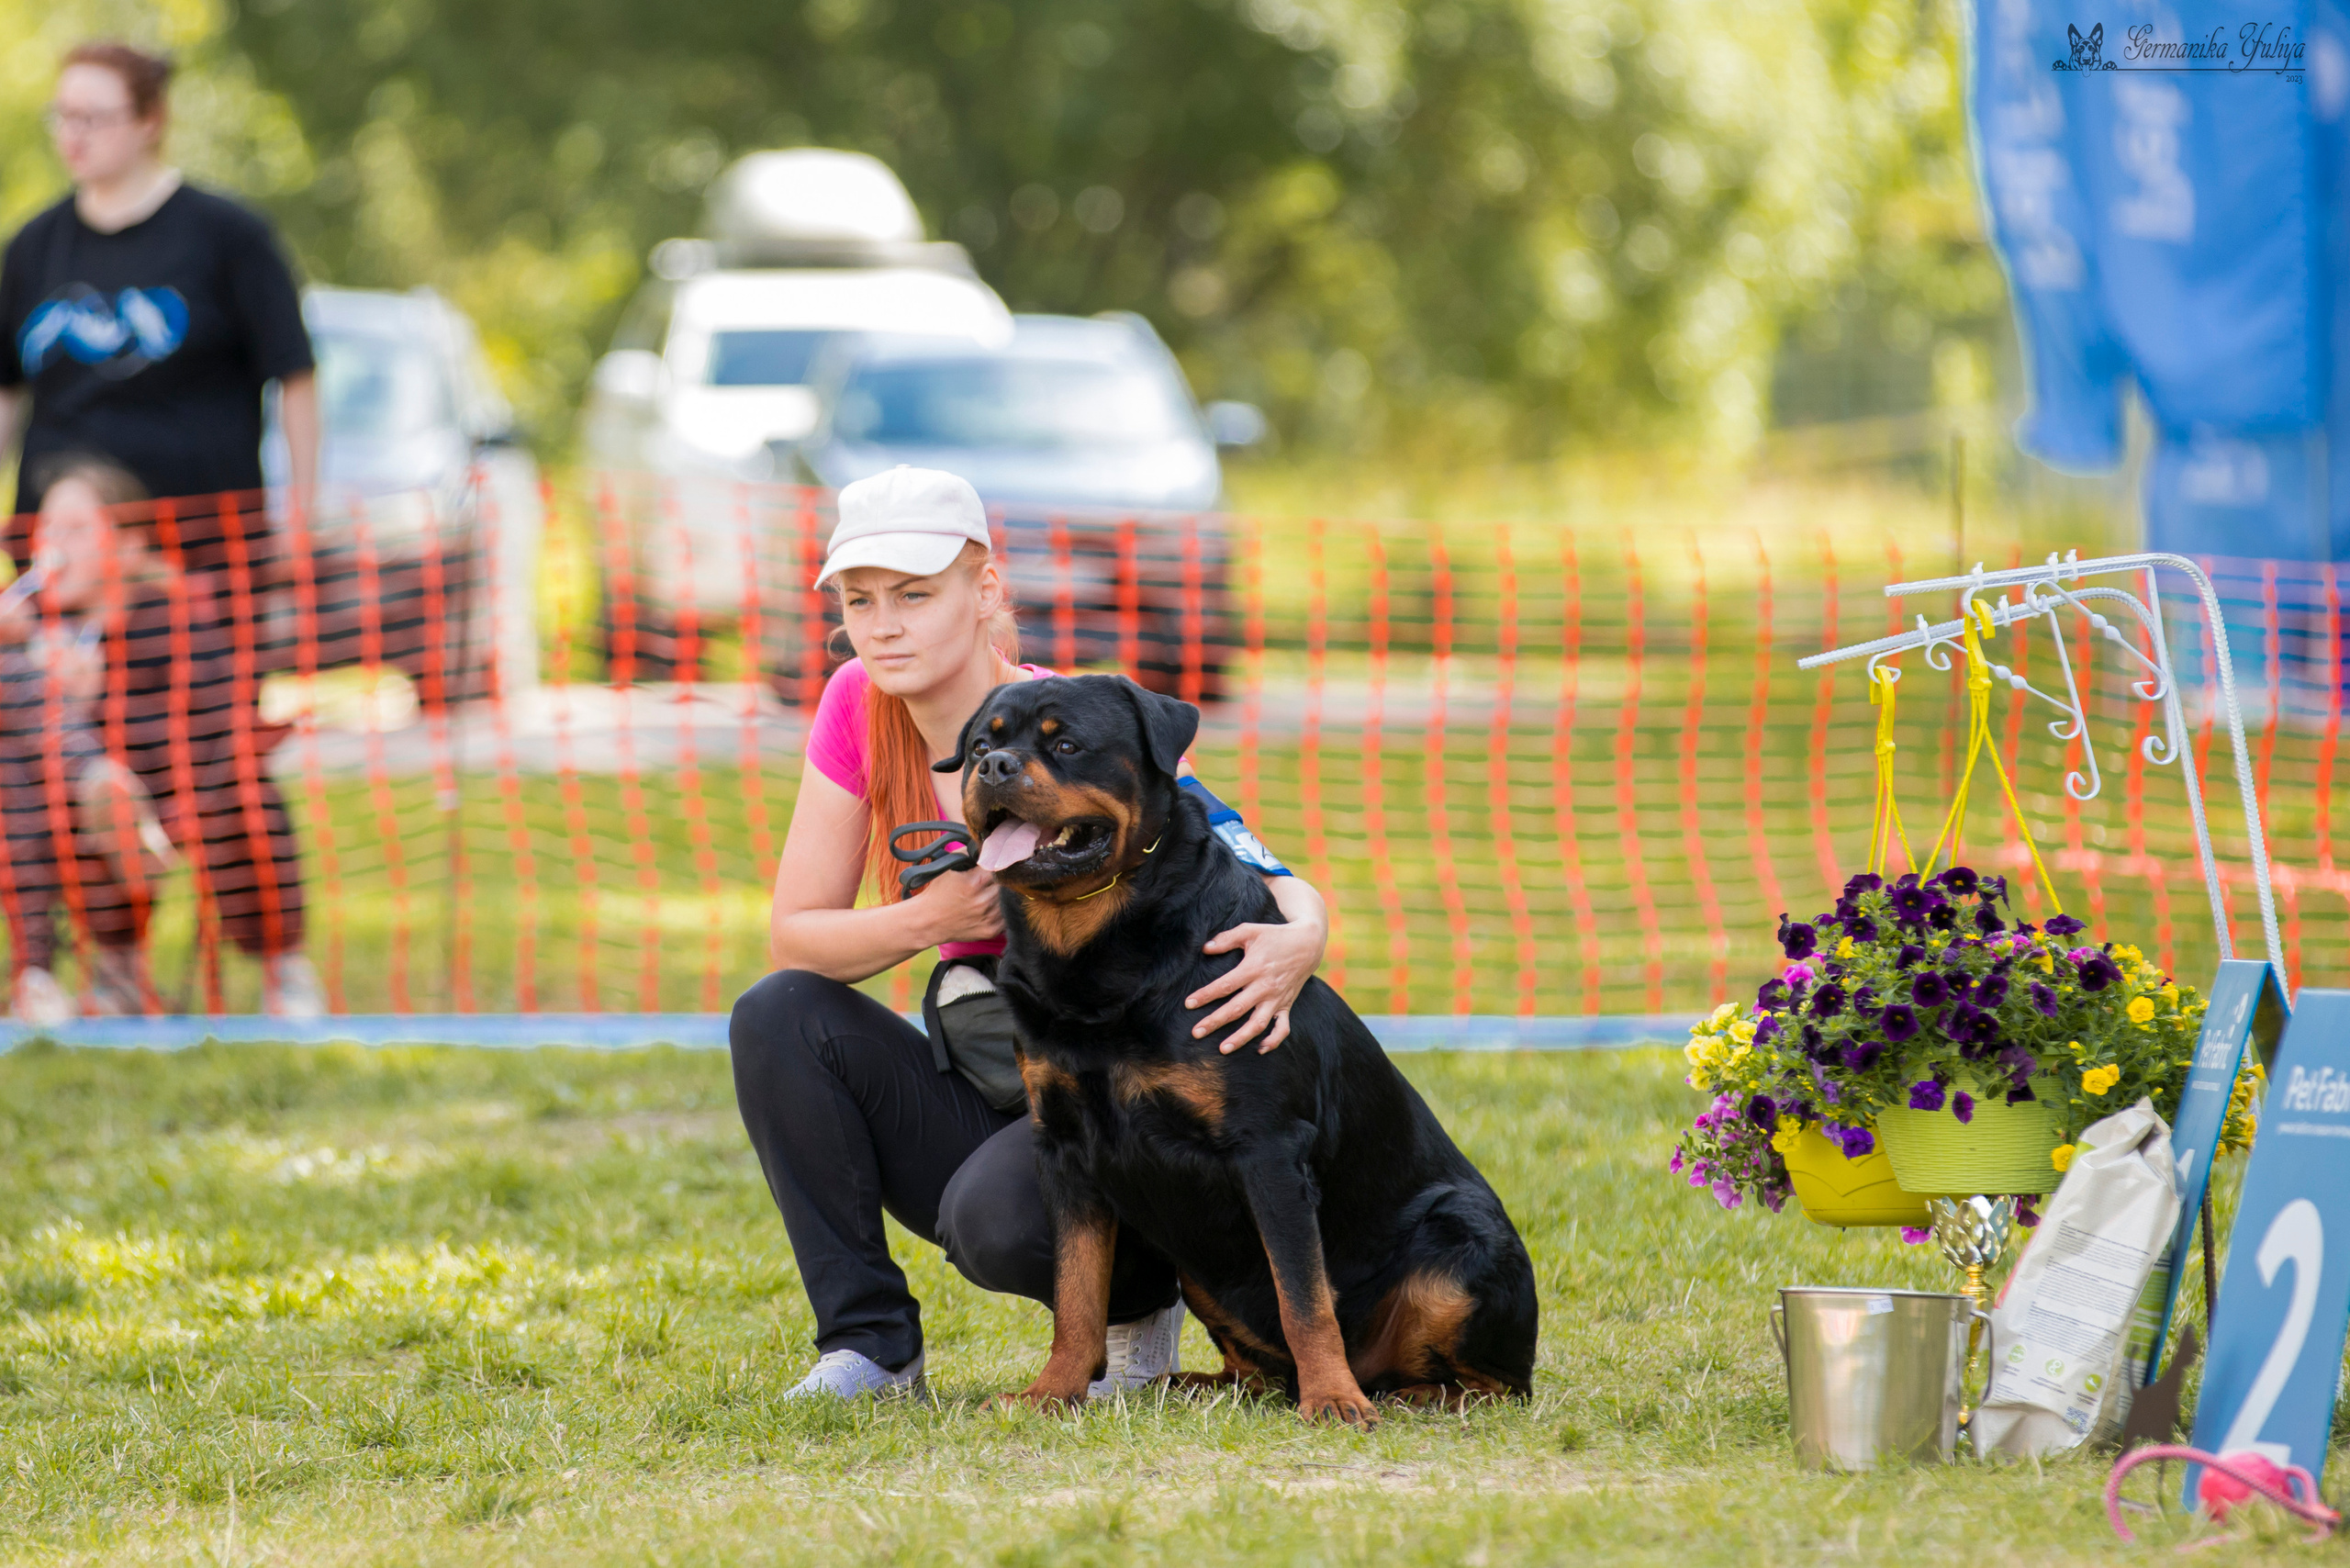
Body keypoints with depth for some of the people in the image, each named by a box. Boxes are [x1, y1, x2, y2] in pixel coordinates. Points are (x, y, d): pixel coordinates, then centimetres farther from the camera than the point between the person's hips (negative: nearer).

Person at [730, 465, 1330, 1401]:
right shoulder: (860, 710, -4)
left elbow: (1287, 895, -20)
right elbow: (793, 940, 0)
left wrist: (1296, 946, -45)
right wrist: (928, 920, -21)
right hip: (979, 1092, 5)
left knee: (998, 1215, -36)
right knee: (778, 1017, -19)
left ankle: (1136, 1299, 1)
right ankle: (871, 1346, -10)